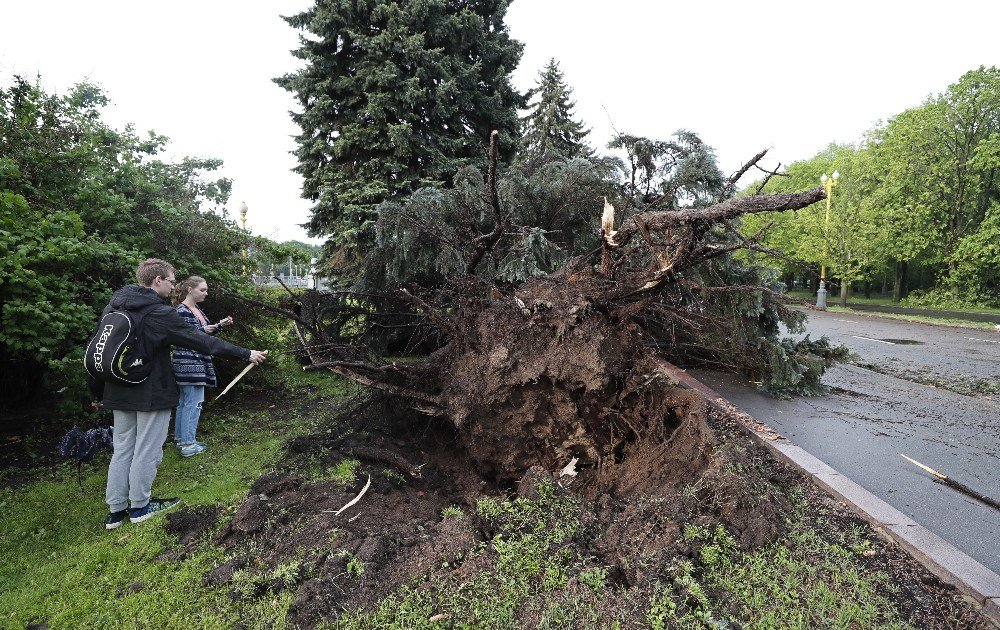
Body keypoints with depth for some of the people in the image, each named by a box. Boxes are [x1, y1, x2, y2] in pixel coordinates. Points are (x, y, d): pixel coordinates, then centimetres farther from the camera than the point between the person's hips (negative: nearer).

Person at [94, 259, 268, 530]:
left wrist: (99, 391, 23)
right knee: (146, 451, 7)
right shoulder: (160, 313, -19)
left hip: (119, 393, 7)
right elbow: (202, 341, -20)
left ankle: (116, 510, 24)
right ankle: (139, 506, 21)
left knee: (122, 449, 16)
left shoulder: (112, 307, 5)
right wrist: (246, 354, -17)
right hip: (152, 393, -7)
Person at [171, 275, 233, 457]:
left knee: (185, 401, 16)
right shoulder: (181, 311, -14)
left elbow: (204, 334, 19)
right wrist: (203, 330, -26)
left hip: (198, 362, 10)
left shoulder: (197, 310, 13)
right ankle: (188, 444, 0)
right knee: (193, 402, -6)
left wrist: (220, 325, 6)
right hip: (189, 363, -10)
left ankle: (180, 438, 26)